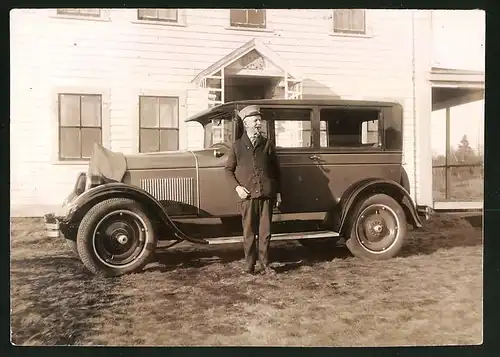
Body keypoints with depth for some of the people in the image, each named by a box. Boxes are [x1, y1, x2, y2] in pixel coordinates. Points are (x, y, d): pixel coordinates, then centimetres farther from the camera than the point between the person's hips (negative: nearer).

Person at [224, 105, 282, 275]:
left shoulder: (267, 144, 10)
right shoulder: (237, 145, 6)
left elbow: (276, 169, 13)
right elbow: (229, 169, 9)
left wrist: (278, 192, 10)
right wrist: (237, 187, -5)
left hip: (267, 195, 1)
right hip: (247, 196, -1)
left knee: (265, 232, 4)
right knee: (249, 232, 3)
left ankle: (265, 264, 15)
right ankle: (249, 265, 13)